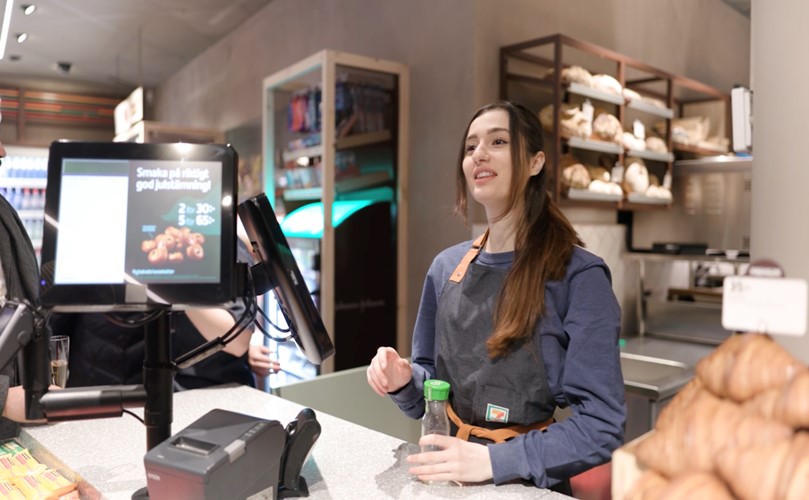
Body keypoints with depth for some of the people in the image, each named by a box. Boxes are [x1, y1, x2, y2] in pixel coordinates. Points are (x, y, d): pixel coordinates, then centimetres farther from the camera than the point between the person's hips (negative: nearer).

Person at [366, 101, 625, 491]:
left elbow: (601, 425, -14)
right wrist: (405, 381, -9)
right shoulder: (446, 268, 2)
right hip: (446, 476, 4)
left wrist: (494, 459, -22)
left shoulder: (578, 275, -13)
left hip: (525, 483, -3)